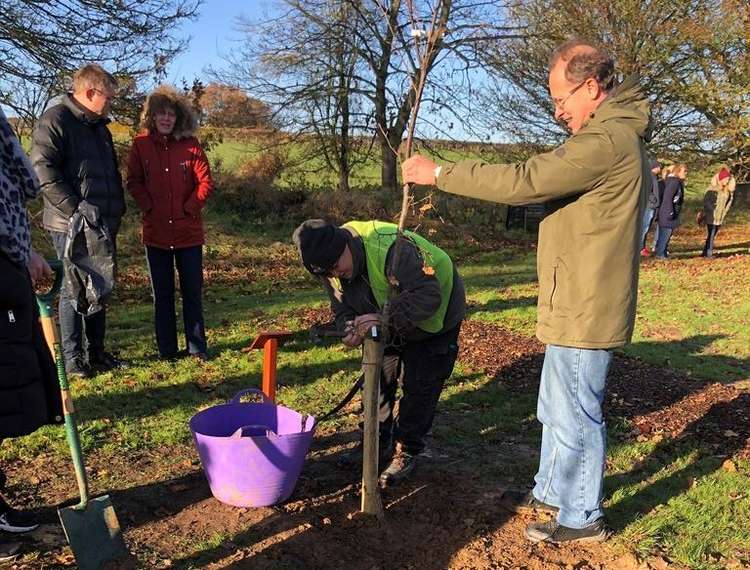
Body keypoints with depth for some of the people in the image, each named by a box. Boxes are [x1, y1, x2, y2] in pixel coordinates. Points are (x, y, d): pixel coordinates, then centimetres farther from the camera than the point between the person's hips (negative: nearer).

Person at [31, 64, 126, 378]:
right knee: (73, 290, -1)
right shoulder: (54, 120, -8)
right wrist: (75, 210, -21)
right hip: (71, 226, -8)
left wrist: (117, 209, 15)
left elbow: (112, 172, 25)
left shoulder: (100, 126, 19)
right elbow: (44, 171, -17)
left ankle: (95, 351, 23)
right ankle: (72, 359, 9)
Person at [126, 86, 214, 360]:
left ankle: (197, 347, 16)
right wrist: (149, 206, -7)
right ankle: (166, 350, 19)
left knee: (192, 292, 5)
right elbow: (134, 182, 5)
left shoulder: (190, 144, -1)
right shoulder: (140, 145, 2)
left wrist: (189, 208, -10)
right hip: (155, 231, 1)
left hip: (189, 231, -1)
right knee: (162, 294, 10)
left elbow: (205, 181, -3)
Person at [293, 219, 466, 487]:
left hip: (435, 318, -7)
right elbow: (342, 307, -4)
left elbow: (429, 296, -43)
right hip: (390, 324, 7)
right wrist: (349, 328, -27)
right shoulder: (331, 267, -15)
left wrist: (383, 318, -51)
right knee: (378, 379, 11)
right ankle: (377, 441, 30)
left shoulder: (391, 247, -41)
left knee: (418, 386, -4)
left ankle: (408, 451, 12)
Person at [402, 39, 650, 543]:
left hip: (585, 311, -11)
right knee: (556, 409, 21)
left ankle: (583, 518, 23)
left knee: (576, 416, 4)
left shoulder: (607, 140, -20)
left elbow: (524, 181, -26)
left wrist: (439, 174, -18)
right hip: (577, 305, 11)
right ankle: (552, 494, 37)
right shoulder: (619, 134, 15)